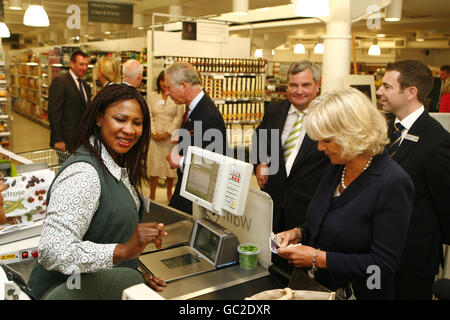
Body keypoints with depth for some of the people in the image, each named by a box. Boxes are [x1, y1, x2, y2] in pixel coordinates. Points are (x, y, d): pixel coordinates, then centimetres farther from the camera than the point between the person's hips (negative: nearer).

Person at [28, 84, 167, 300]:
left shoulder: (118, 165, 3)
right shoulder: (83, 173, -26)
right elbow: (52, 252, -32)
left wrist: (136, 278, 12)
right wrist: (124, 250, -38)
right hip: (71, 291, -8)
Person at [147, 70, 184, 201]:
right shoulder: (153, 96, 10)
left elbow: (179, 117, -3)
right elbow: (149, 116, 5)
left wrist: (168, 133, -11)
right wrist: (154, 132, -8)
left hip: (171, 135, -1)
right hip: (155, 136, 1)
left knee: (171, 163, 3)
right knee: (154, 163, 0)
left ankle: (169, 192, 19)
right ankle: (152, 194, 8)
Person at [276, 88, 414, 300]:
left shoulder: (393, 183, -23)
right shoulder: (336, 168, 0)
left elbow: (384, 264, -23)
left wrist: (318, 258, -23)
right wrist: (299, 233, -5)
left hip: (359, 293, -6)